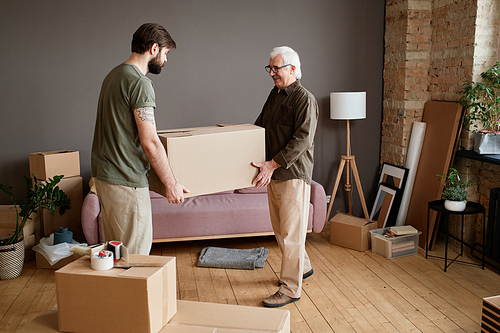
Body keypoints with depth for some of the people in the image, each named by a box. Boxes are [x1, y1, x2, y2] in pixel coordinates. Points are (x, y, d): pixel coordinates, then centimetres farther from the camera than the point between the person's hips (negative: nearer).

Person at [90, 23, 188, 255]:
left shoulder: (114, 75, 14)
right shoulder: (140, 83, -17)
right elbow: (150, 143, -21)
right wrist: (171, 184, -13)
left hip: (102, 175, 10)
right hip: (125, 181, -10)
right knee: (136, 254, 0)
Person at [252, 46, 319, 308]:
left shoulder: (305, 99, -13)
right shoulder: (275, 94, 14)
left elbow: (301, 140, -22)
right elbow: (260, 126, 23)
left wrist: (272, 164, -26)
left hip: (294, 174, -9)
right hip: (274, 175, 9)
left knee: (291, 232, -3)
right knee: (280, 229, 18)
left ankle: (291, 289, 7)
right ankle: (303, 267, 38)